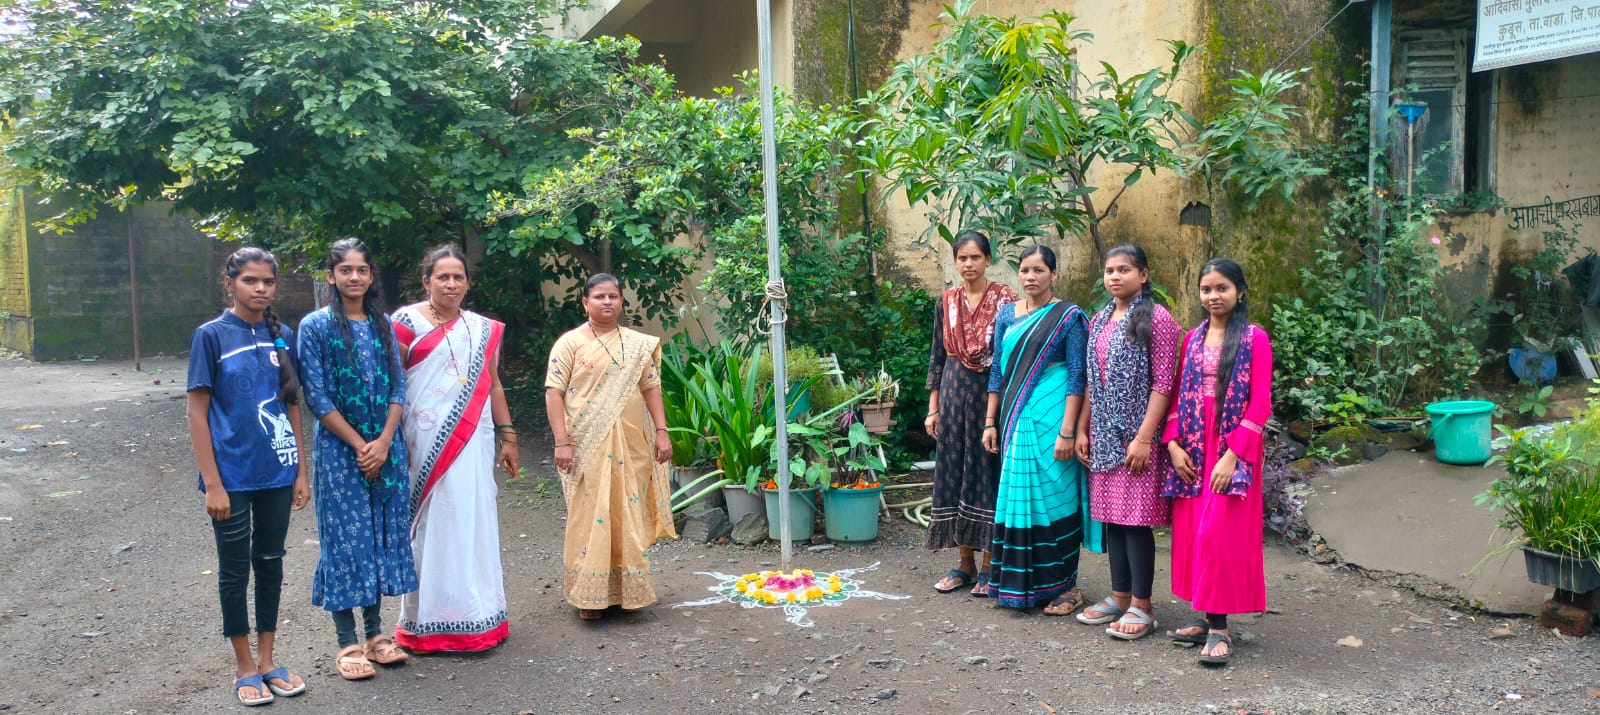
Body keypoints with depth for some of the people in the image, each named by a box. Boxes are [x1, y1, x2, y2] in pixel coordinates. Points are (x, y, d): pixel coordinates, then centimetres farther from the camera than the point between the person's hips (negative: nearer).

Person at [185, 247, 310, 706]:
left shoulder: (283, 337, 4)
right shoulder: (212, 336, -7)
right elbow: (197, 413, -8)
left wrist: (301, 472, 8)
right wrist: (212, 483, -12)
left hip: (277, 474, 4)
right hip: (232, 477, -4)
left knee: (270, 564, 13)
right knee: (235, 569, 7)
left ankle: (267, 660, 26)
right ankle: (245, 667, 21)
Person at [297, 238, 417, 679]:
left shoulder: (383, 325, 9)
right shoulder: (315, 326, -4)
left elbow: (398, 387, 5)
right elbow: (317, 397, -9)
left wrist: (384, 442, -8)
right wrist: (359, 445, -13)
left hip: (386, 448, 4)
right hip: (339, 449, -4)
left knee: (383, 534, 9)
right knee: (345, 538, 1)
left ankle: (375, 633, 21)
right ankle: (347, 643, 11)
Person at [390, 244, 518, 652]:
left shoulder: (483, 330, 13)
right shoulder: (408, 322, -1)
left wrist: (508, 436, 12)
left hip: (472, 442, 4)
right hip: (427, 443, -4)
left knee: (473, 522, 7)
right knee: (431, 523, 0)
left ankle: (474, 614, 18)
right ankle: (429, 621, 9)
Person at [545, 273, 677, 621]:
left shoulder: (639, 344, 11)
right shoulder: (570, 342, 0)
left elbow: (651, 389, 12)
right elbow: (554, 393, -5)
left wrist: (661, 432, 2)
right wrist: (562, 441, -13)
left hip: (631, 446, 3)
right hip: (587, 447, -3)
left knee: (629, 518, 8)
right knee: (589, 517, -2)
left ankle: (629, 590, 19)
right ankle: (589, 594, 6)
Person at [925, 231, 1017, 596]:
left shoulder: (1005, 299, -4)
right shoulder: (946, 302, 8)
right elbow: (937, 358, 11)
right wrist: (933, 408, 7)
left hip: (991, 395, -4)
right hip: (954, 395, 4)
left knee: (988, 473, 0)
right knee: (954, 474, 6)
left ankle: (989, 565, 10)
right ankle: (965, 562, 17)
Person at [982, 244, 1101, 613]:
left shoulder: (1068, 316, -5)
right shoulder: (1007, 314, 10)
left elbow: (1077, 376, -9)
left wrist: (1067, 431, -16)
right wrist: (991, 422, 9)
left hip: (1050, 418, -5)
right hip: (1015, 420, 5)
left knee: (1054, 496, 0)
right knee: (1018, 496, 9)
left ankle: (1064, 586, 12)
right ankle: (1021, 582, 20)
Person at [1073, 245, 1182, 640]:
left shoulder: (1156, 319, -9)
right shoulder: (1100, 320, 13)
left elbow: (1163, 383, -13)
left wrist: (1144, 438, -18)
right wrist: (1082, 430, 11)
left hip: (1137, 435, -7)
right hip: (1104, 435, 7)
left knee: (1136, 519, -3)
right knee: (1112, 516, 11)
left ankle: (1142, 606, 8)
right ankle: (1119, 597, 22)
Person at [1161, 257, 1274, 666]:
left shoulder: (1254, 339, -5)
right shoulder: (1193, 338, 12)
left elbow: (1259, 404, -10)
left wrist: (1234, 455, -17)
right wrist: (1174, 443, 0)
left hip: (1232, 451, -5)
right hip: (1192, 450, 6)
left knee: (1220, 533, -10)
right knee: (1191, 533, 7)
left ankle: (1219, 628, -2)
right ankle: (1205, 618, 17)